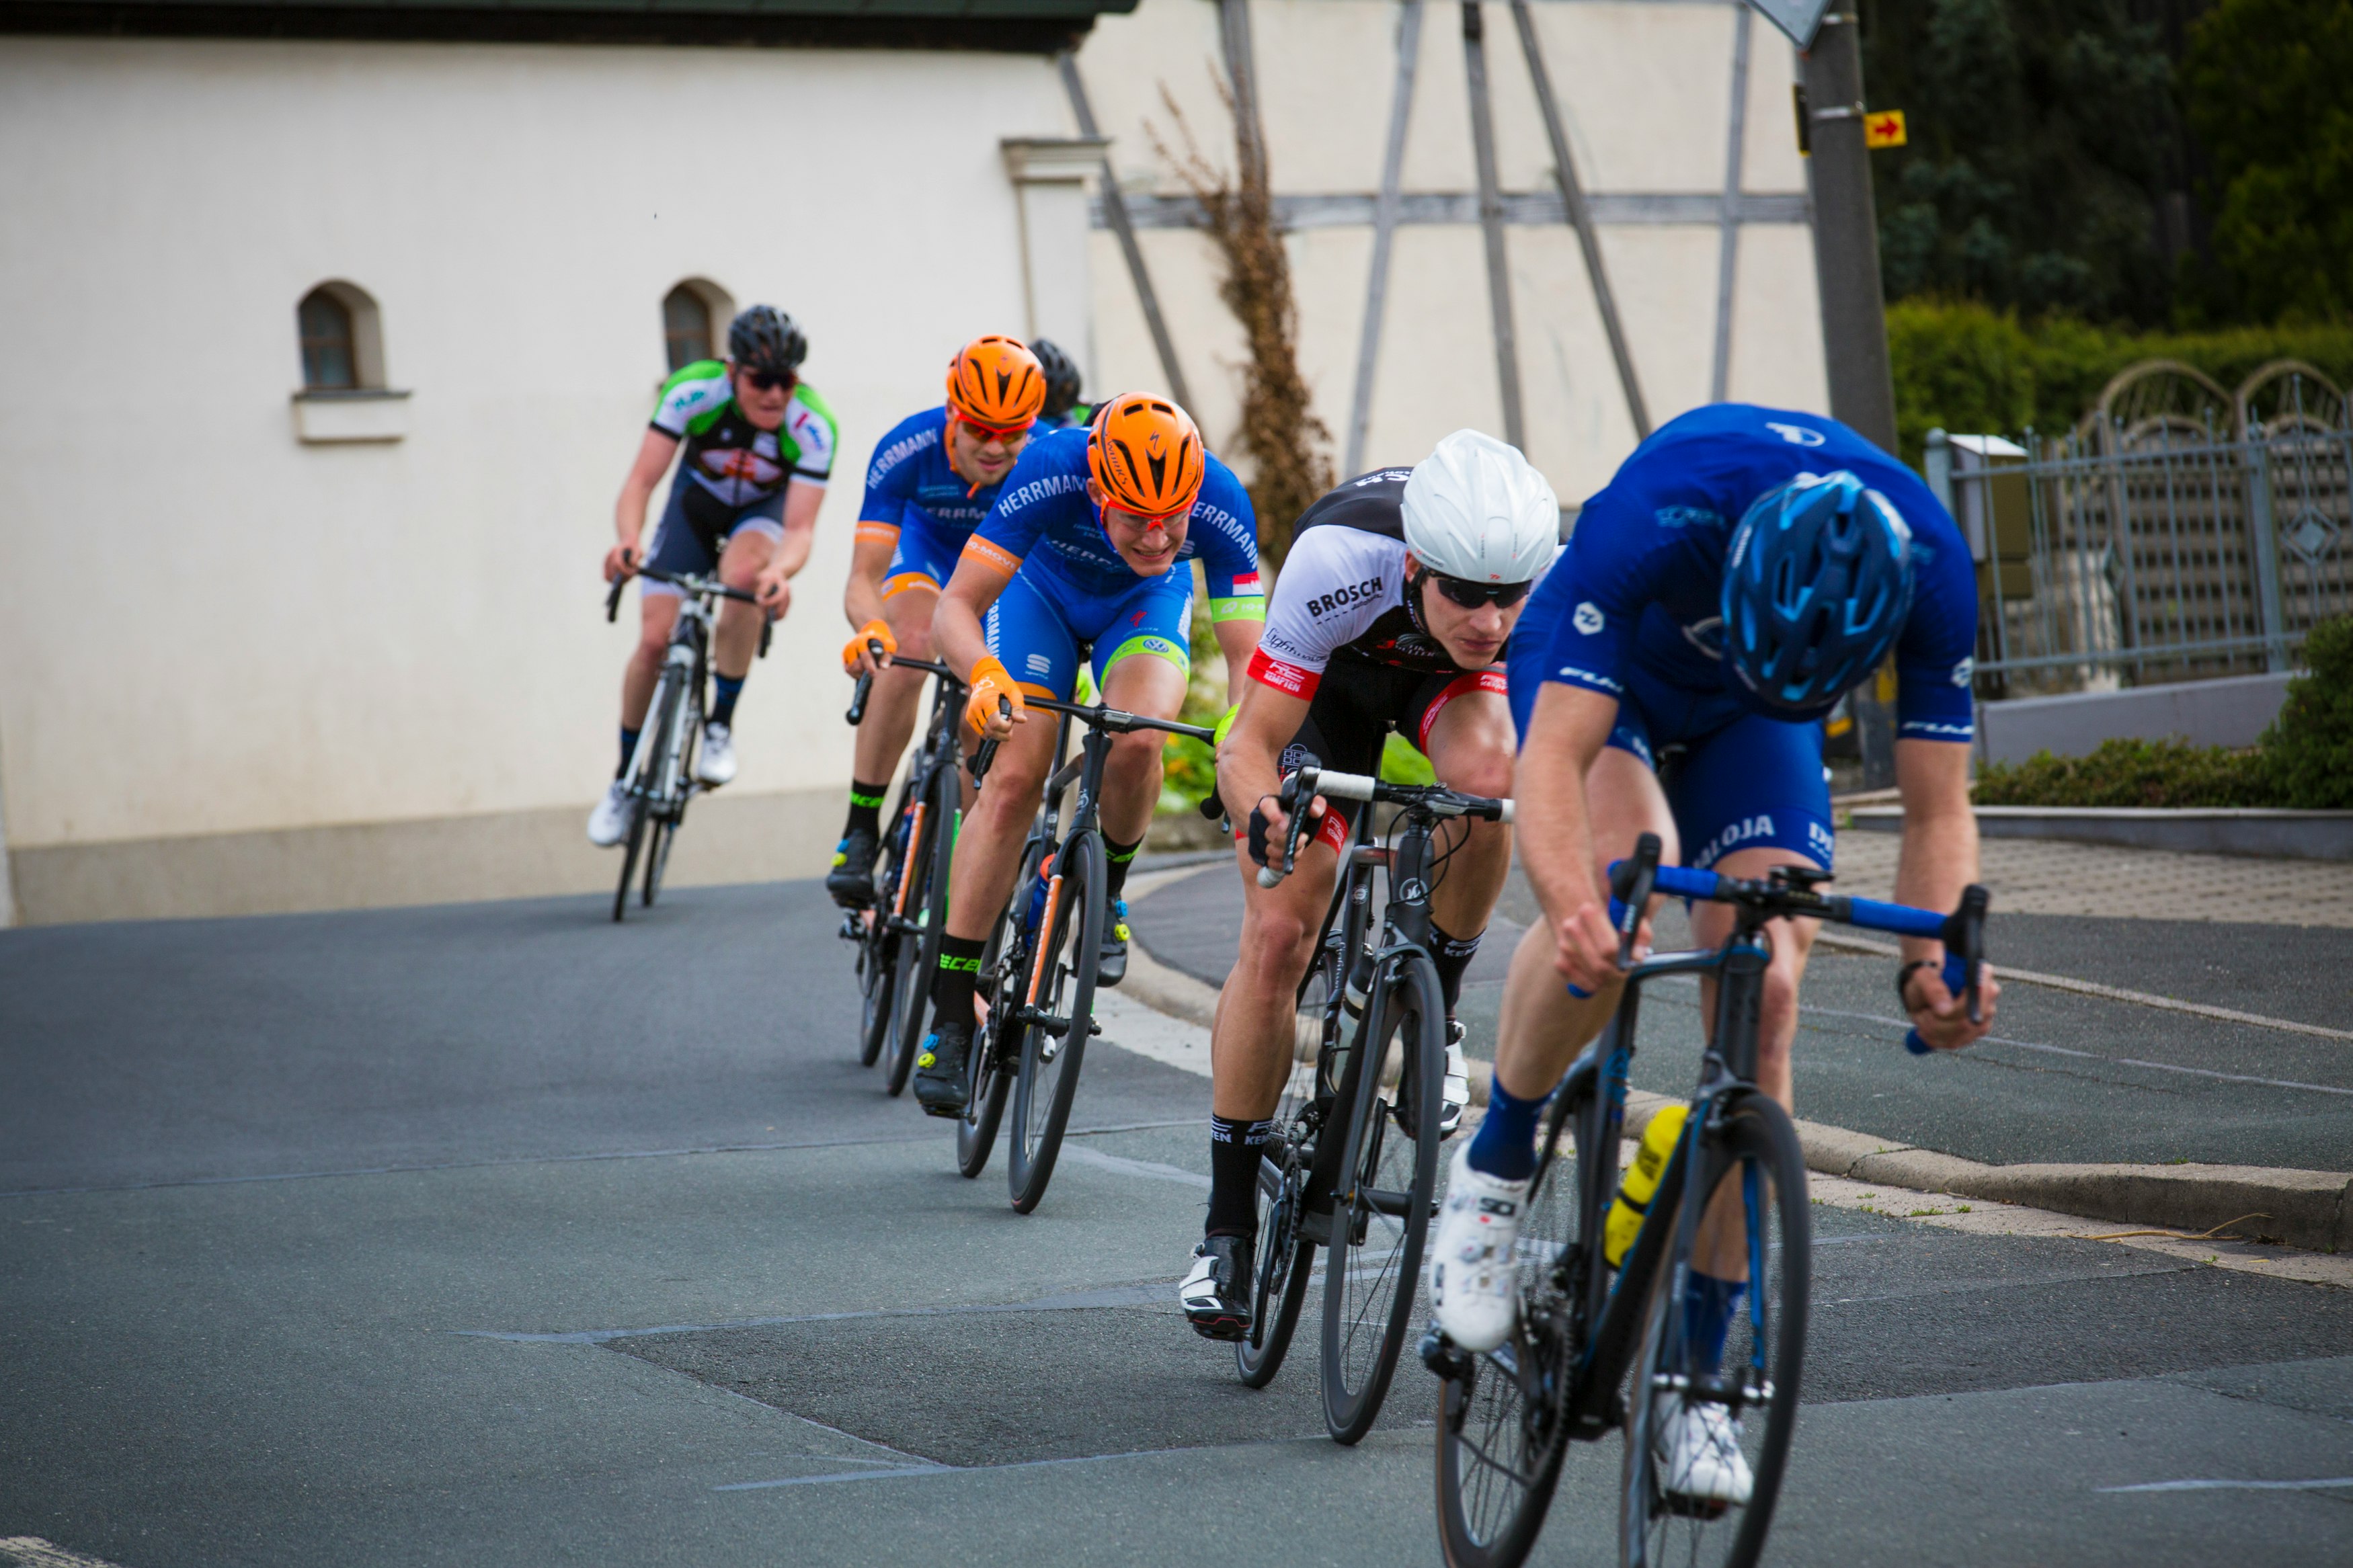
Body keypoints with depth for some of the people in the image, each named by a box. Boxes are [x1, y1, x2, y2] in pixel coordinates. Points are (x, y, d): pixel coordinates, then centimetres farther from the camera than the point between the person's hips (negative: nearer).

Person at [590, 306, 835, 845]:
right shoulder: (693, 391, -33)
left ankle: (721, 725, -18)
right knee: (655, 638, -11)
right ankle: (625, 780, 11)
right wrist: (628, 540, -53)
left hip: (765, 511, -1)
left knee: (743, 573, -36)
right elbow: (640, 481, -33)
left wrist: (781, 570, -58)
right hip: (698, 500, 1)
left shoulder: (813, 428, -33)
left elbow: (800, 527, -35)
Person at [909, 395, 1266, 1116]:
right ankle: (950, 1014, -10)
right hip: (1044, 591, -1)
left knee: (1136, 743, -29)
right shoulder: (1048, 475, -40)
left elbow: (1246, 654, -32)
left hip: (1146, 604, 1)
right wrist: (985, 676, -59)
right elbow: (956, 608, -38)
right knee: (1015, 779, -15)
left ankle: (1107, 894, 3)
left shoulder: (1220, 504, -36)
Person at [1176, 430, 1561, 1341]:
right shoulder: (1340, 562, -42)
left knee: (1485, 774, -34)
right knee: (1277, 937, -11)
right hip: (1330, 678, -1)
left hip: (1445, 683, 1)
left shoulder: (1557, 583, -37)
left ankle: (1434, 1014, -8)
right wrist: (1263, 813, -58)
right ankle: (1229, 1225, 1)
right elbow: (1249, 744, -36)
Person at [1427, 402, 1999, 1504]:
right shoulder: (1659, 515, -43)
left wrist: (1934, 961, -46)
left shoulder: (1932, 572, -34)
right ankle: (1495, 1166, -10)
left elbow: (1938, 811, -27)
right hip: (1601, 677, -2)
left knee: (1762, 1000, -14)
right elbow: (1553, 760, -45)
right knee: (1620, 878, -34)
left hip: (1741, 727, 3)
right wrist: (1572, 910, -64)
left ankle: (1697, 1375, -5)